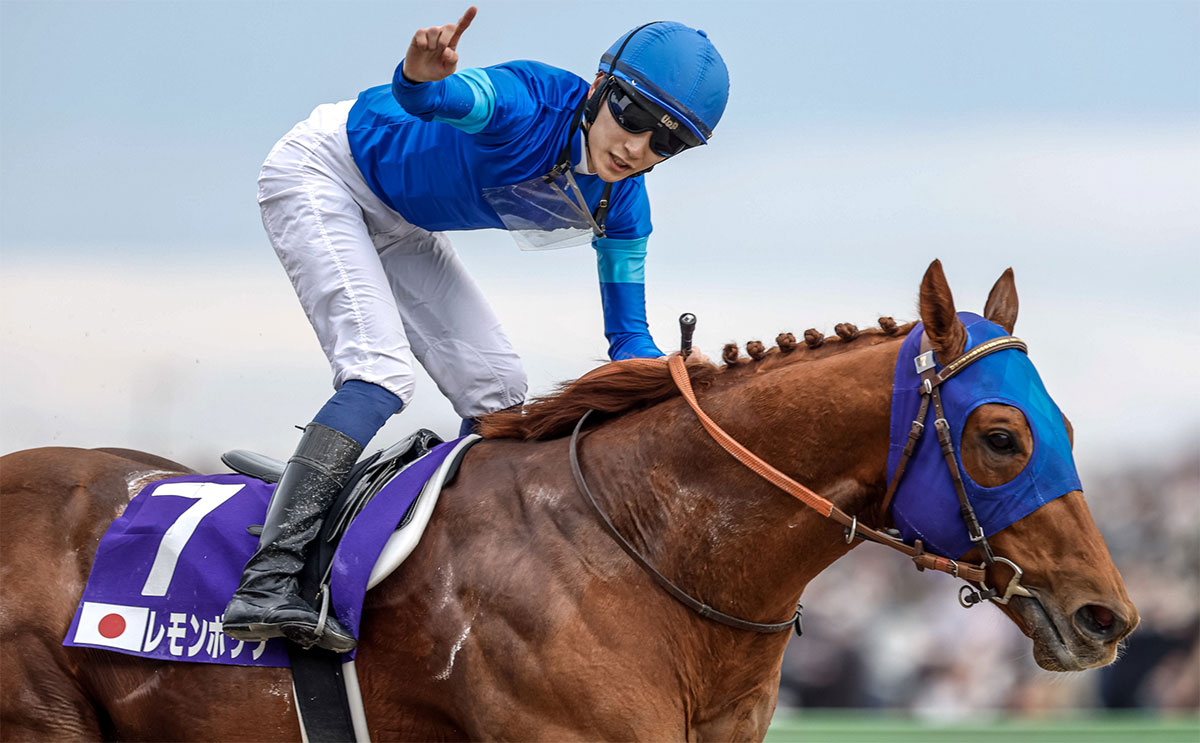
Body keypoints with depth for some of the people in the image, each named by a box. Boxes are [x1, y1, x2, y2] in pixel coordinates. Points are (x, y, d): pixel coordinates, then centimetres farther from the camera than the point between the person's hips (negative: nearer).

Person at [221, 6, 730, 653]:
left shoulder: (620, 205, -12)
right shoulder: (534, 104, -33)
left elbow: (627, 337, -4)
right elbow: (422, 95, -53)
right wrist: (422, 74, -77)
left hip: (396, 226, 8)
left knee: (497, 388, 4)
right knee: (381, 370, -25)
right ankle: (264, 585, -35)